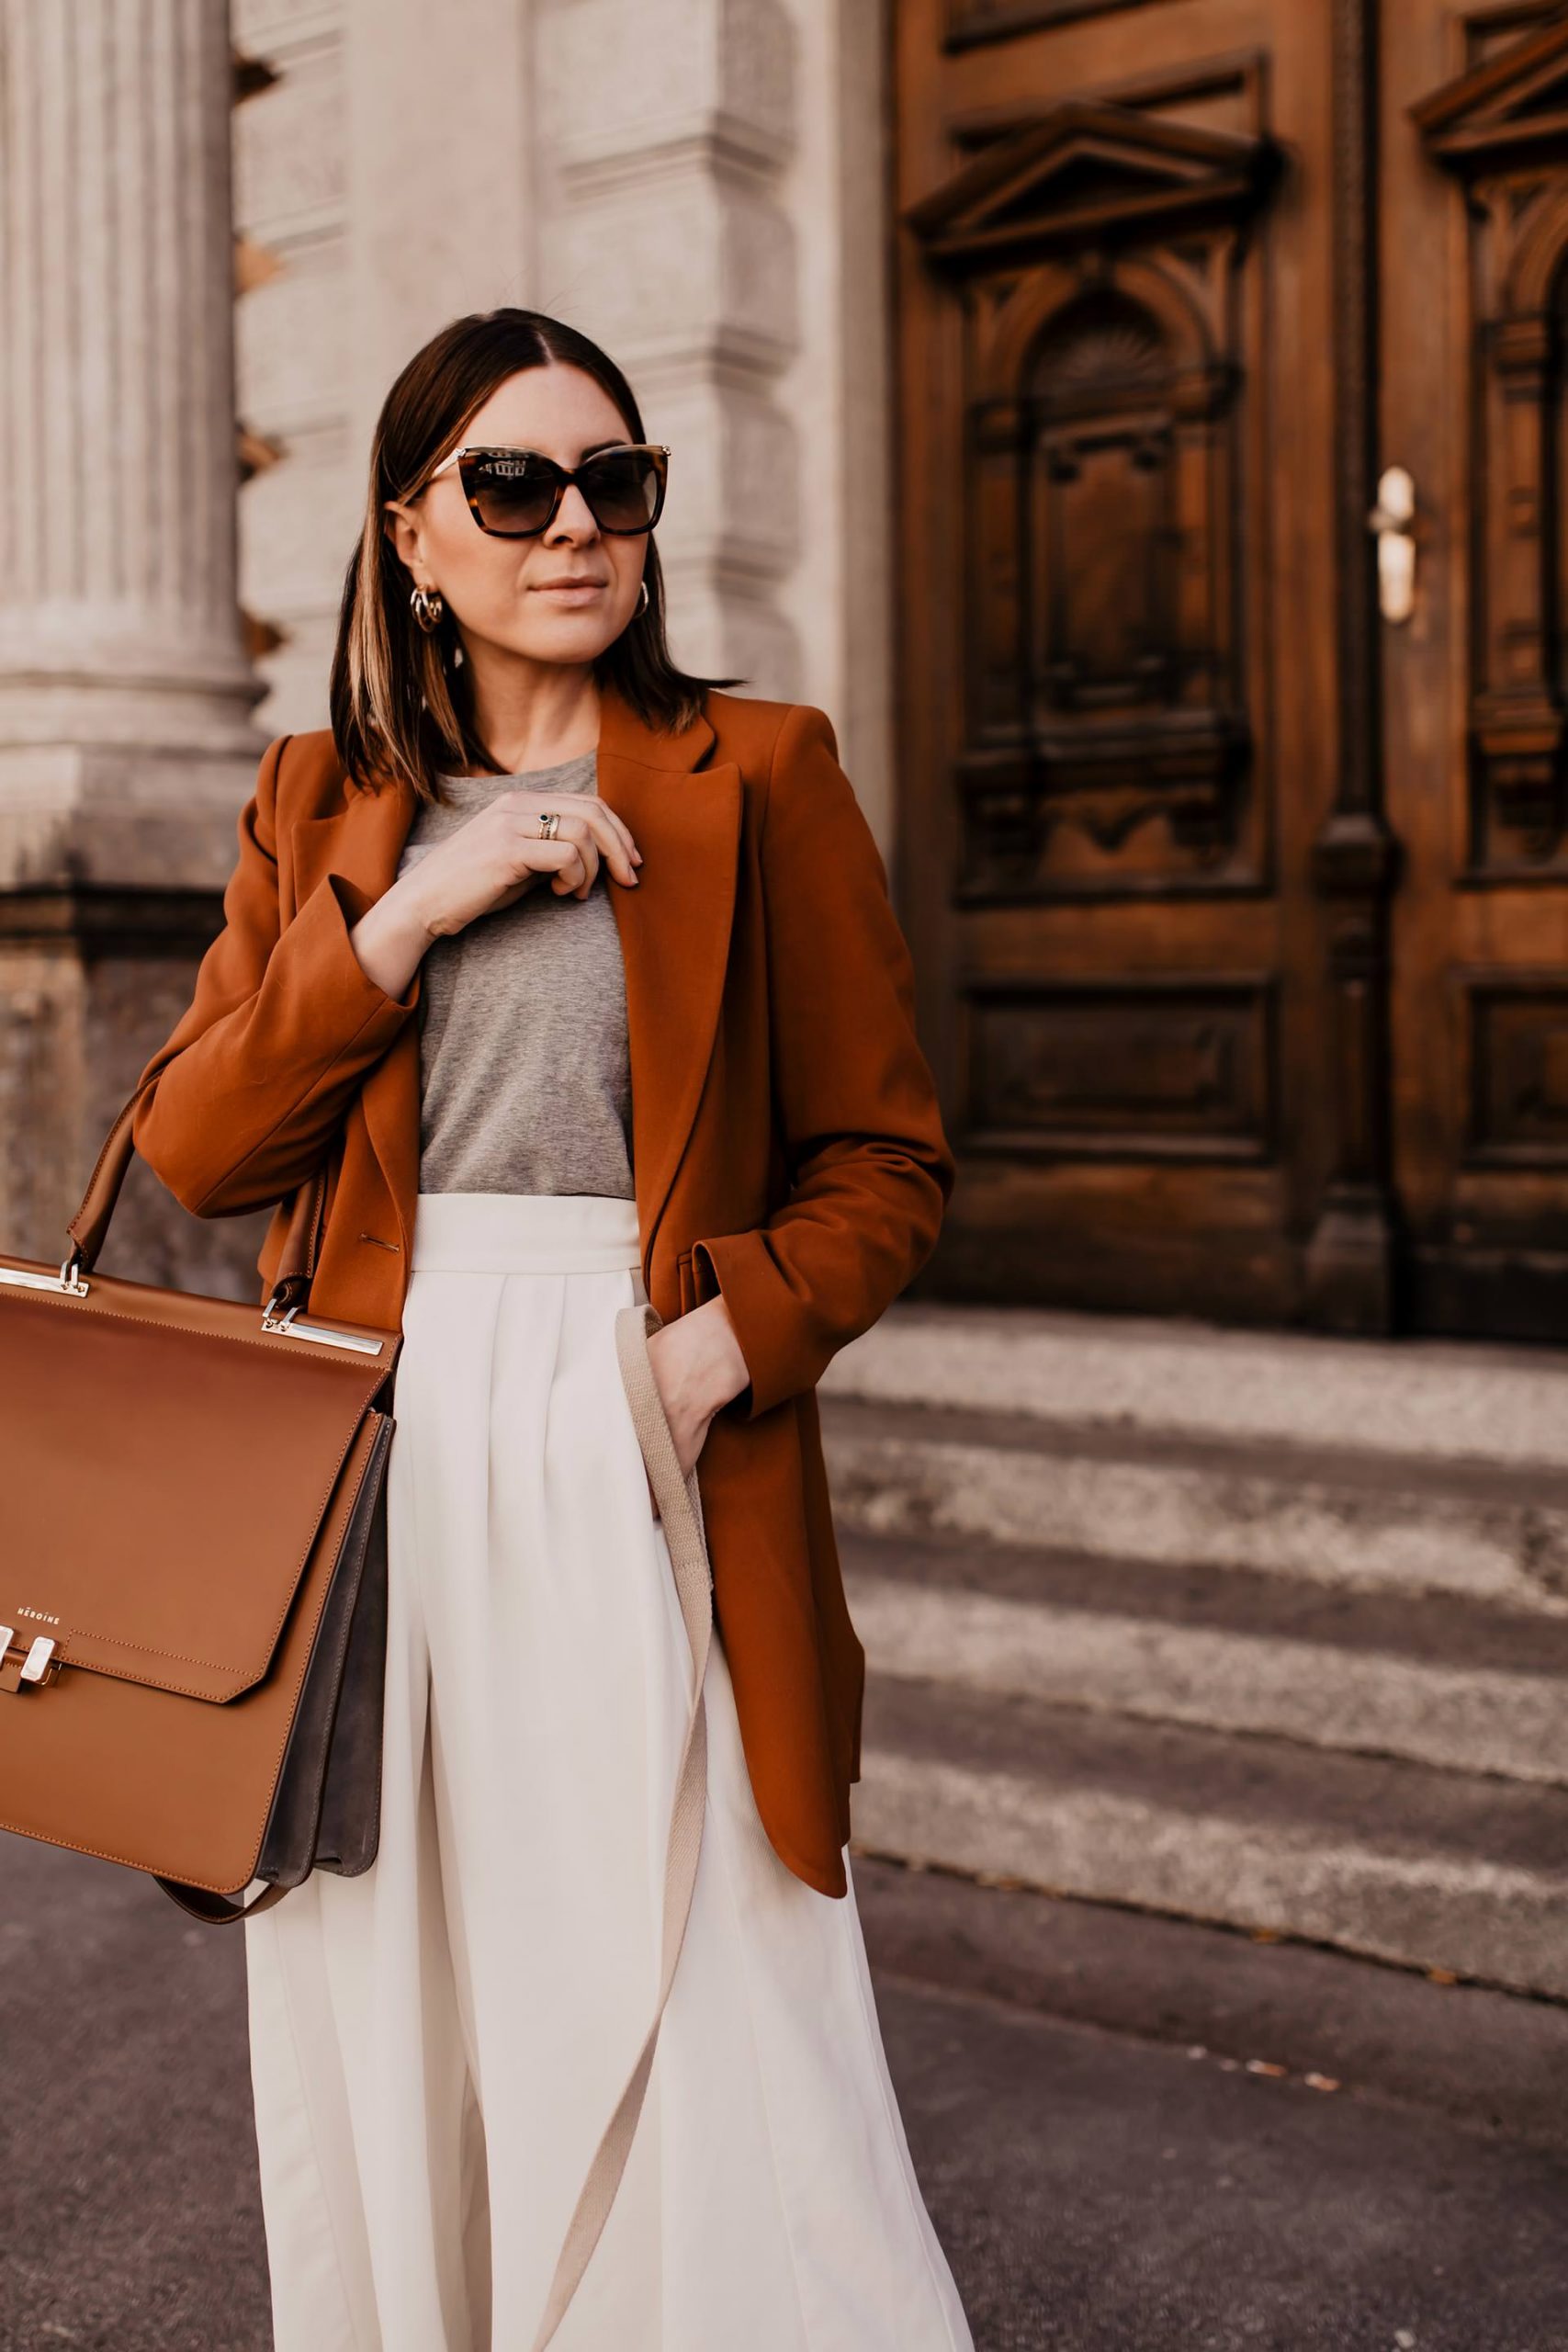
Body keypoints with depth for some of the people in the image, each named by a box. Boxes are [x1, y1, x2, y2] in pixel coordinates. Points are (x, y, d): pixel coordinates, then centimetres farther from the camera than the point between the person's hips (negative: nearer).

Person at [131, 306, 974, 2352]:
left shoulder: (754, 775, 5)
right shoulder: (322, 804, 14)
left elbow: (885, 1161, 3)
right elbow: (194, 1149, 4)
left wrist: (724, 1344, -15)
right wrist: (410, 907, -7)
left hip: (644, 1465, -3)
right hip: (372, 1457, 3)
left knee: (694, 2043, -3)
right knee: (383, 2028, 10)